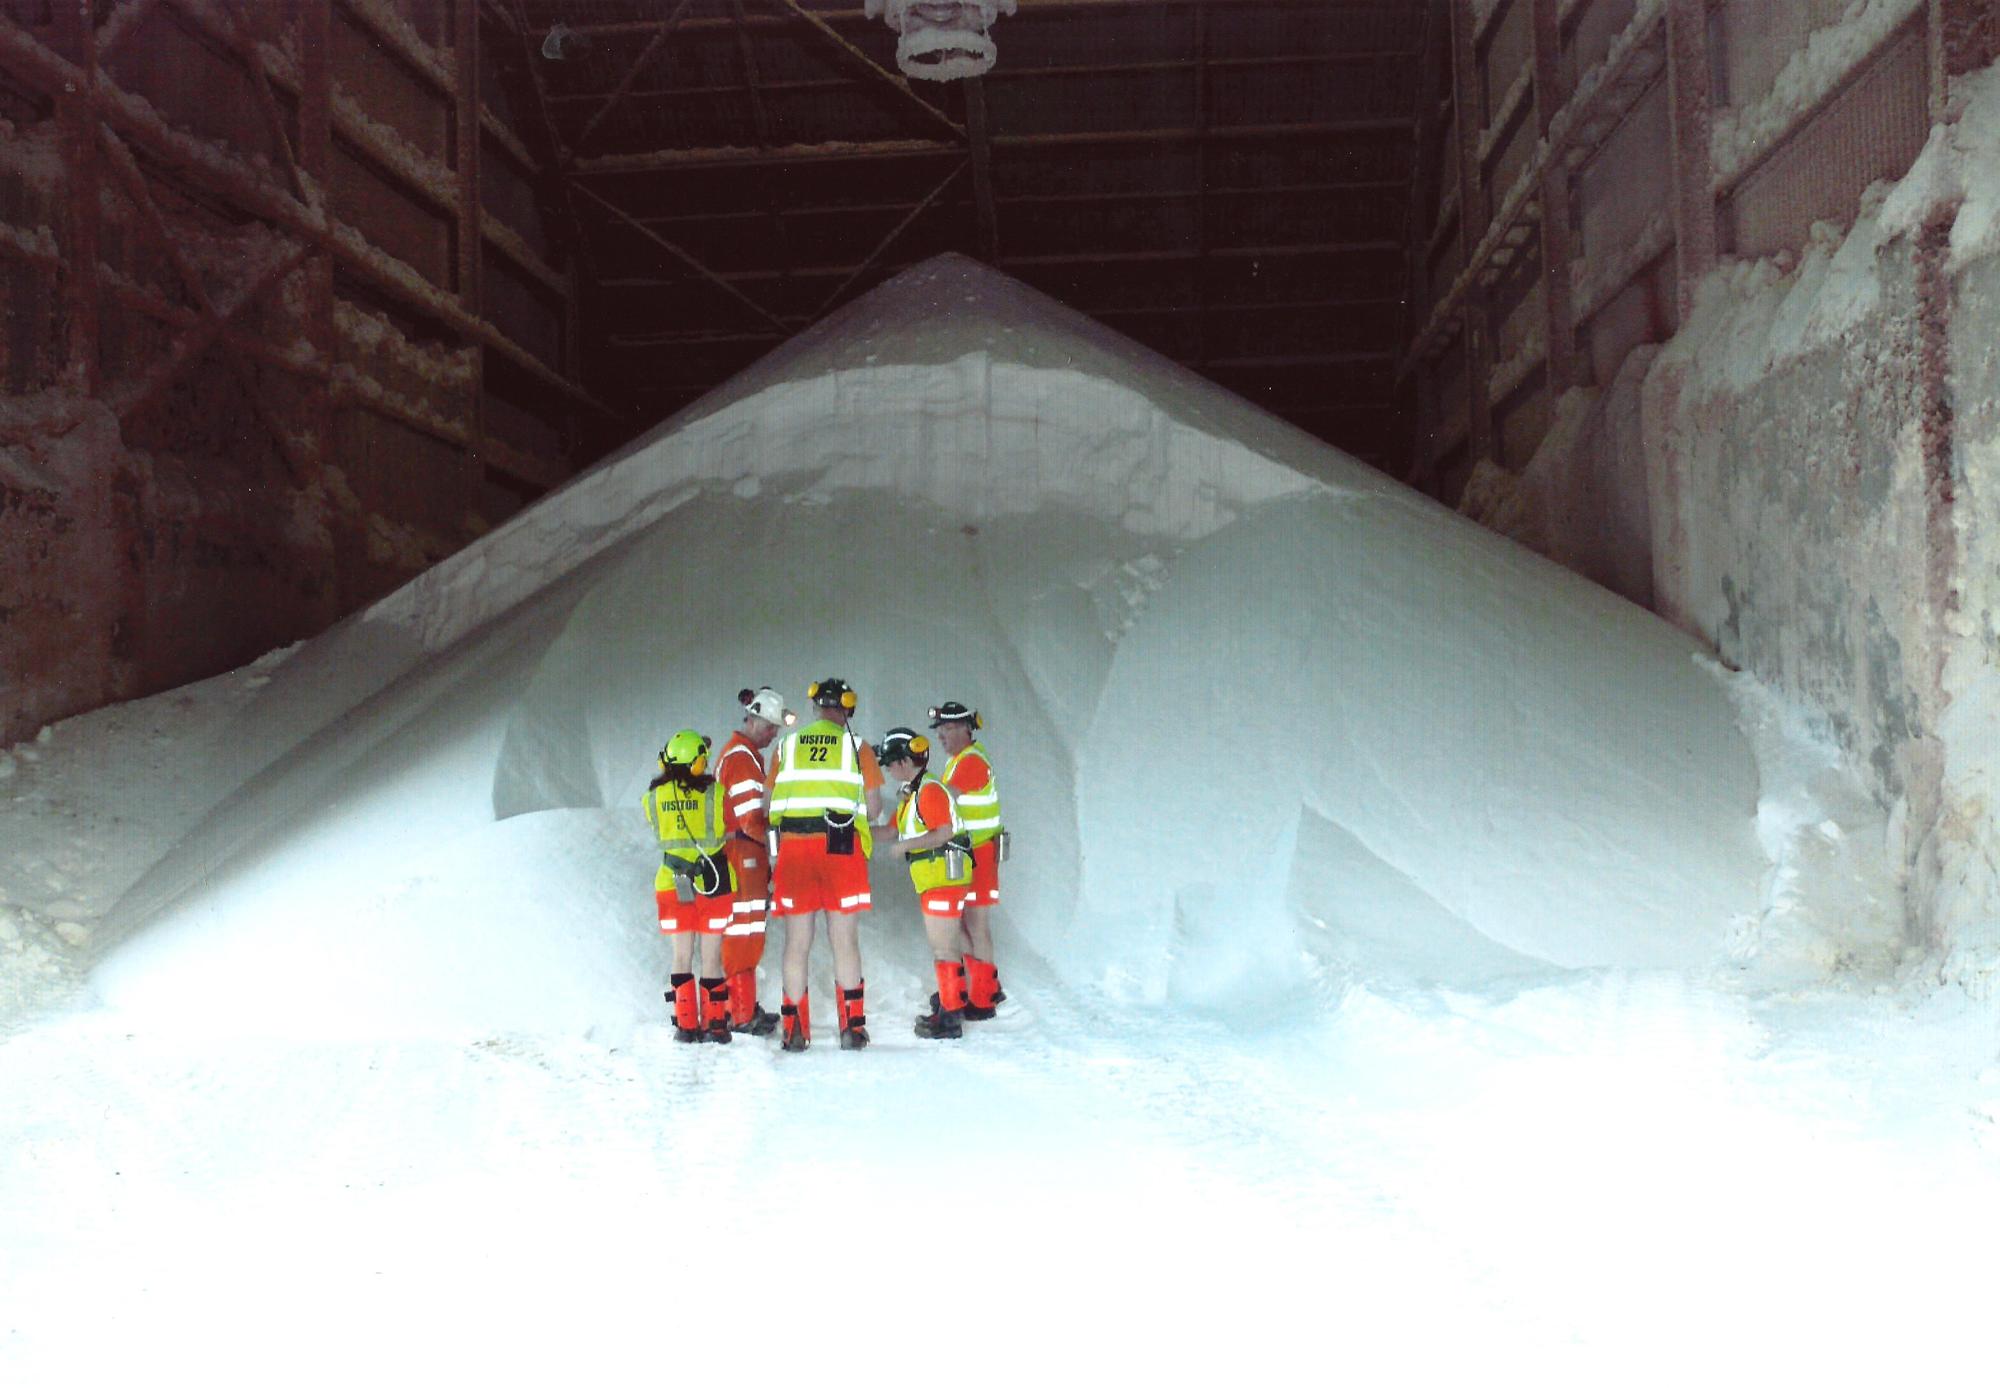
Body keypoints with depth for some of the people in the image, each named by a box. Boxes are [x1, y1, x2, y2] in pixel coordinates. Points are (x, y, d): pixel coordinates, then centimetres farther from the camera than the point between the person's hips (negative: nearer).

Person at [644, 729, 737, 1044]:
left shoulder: (654, 797, -2)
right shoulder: (713, 792, -11)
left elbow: (660, 832, 8)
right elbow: (721, 833, -2)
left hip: (673, 884, 2)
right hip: (713, 881, -2)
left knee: (682, 955, 11)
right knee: (712, 955, 4)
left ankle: (686, 1024, 8)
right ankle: (714, 1023, 3)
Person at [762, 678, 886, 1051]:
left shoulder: (784, 747, 9)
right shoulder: (857, 747, 4)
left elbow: (767, 806, 9)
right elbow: (874, 810, 3)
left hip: (792, 849, 2)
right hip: (842, 850, -1)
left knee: (797, 942, 6)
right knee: (845, 940, 4)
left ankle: (795, 1030, 6)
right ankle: (851, 1027, 4)